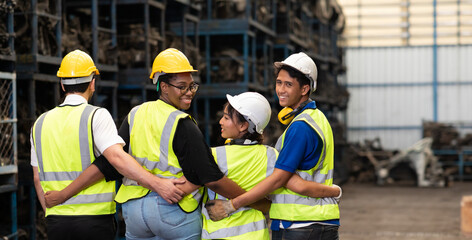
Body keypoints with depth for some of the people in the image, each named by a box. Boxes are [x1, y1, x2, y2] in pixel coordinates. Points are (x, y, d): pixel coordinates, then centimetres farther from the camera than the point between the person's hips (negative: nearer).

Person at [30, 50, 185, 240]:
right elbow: (117, 157, -23)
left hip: (56, 221, 4)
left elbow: (38, 178, 13)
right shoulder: (96, 116, -7)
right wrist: (157, 184, -27)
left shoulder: (40, 123, 9)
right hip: (95, 218, -4)